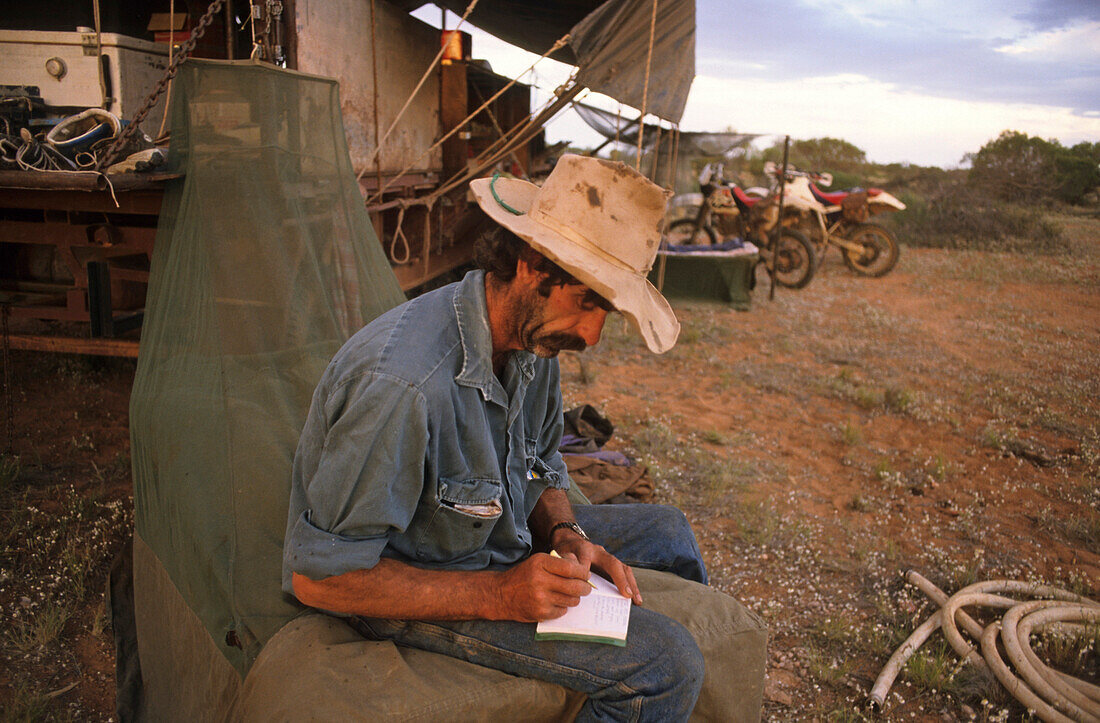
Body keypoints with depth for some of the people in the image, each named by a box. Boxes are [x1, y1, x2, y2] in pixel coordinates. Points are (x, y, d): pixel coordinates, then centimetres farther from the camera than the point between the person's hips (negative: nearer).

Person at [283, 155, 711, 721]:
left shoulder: (531, 335, -7)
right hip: (408, 587, -8)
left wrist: (566, 539, -13)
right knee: (663, 665, -21)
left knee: (667, 533, 15)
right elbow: (319, 576, -26)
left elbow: (540, 472, 9)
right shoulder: (403, 385, -35)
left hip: (499, 534, 8)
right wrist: (496, 595, -28)